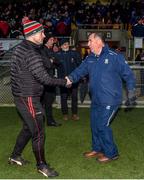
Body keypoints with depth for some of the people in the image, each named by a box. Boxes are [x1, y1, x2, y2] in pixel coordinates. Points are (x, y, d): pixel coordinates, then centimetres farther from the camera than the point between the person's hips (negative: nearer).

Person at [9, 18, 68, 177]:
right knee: (38, 133, 1)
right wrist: (64, 82, -10)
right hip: (28, 98, -10)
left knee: (28, 127, 23)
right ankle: (41, 165, 15)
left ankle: (15, 156, 37)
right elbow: (44, 79, -22)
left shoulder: (20, 48, 8)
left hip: (21, 95, 10)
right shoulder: (31, 54, -23)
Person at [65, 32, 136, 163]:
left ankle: (111, 153, 13)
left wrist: (131, 94, -6)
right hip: (96, 99, 7)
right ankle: (97, 149, 35)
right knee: (95, 124, 15)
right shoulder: (89, 59, 9)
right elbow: (80, 70, 0)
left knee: (102, 125, -6)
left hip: (110, 100, -7)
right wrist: (70, 78, -20)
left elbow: (128, 75, -7)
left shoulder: (115, 57, -12)